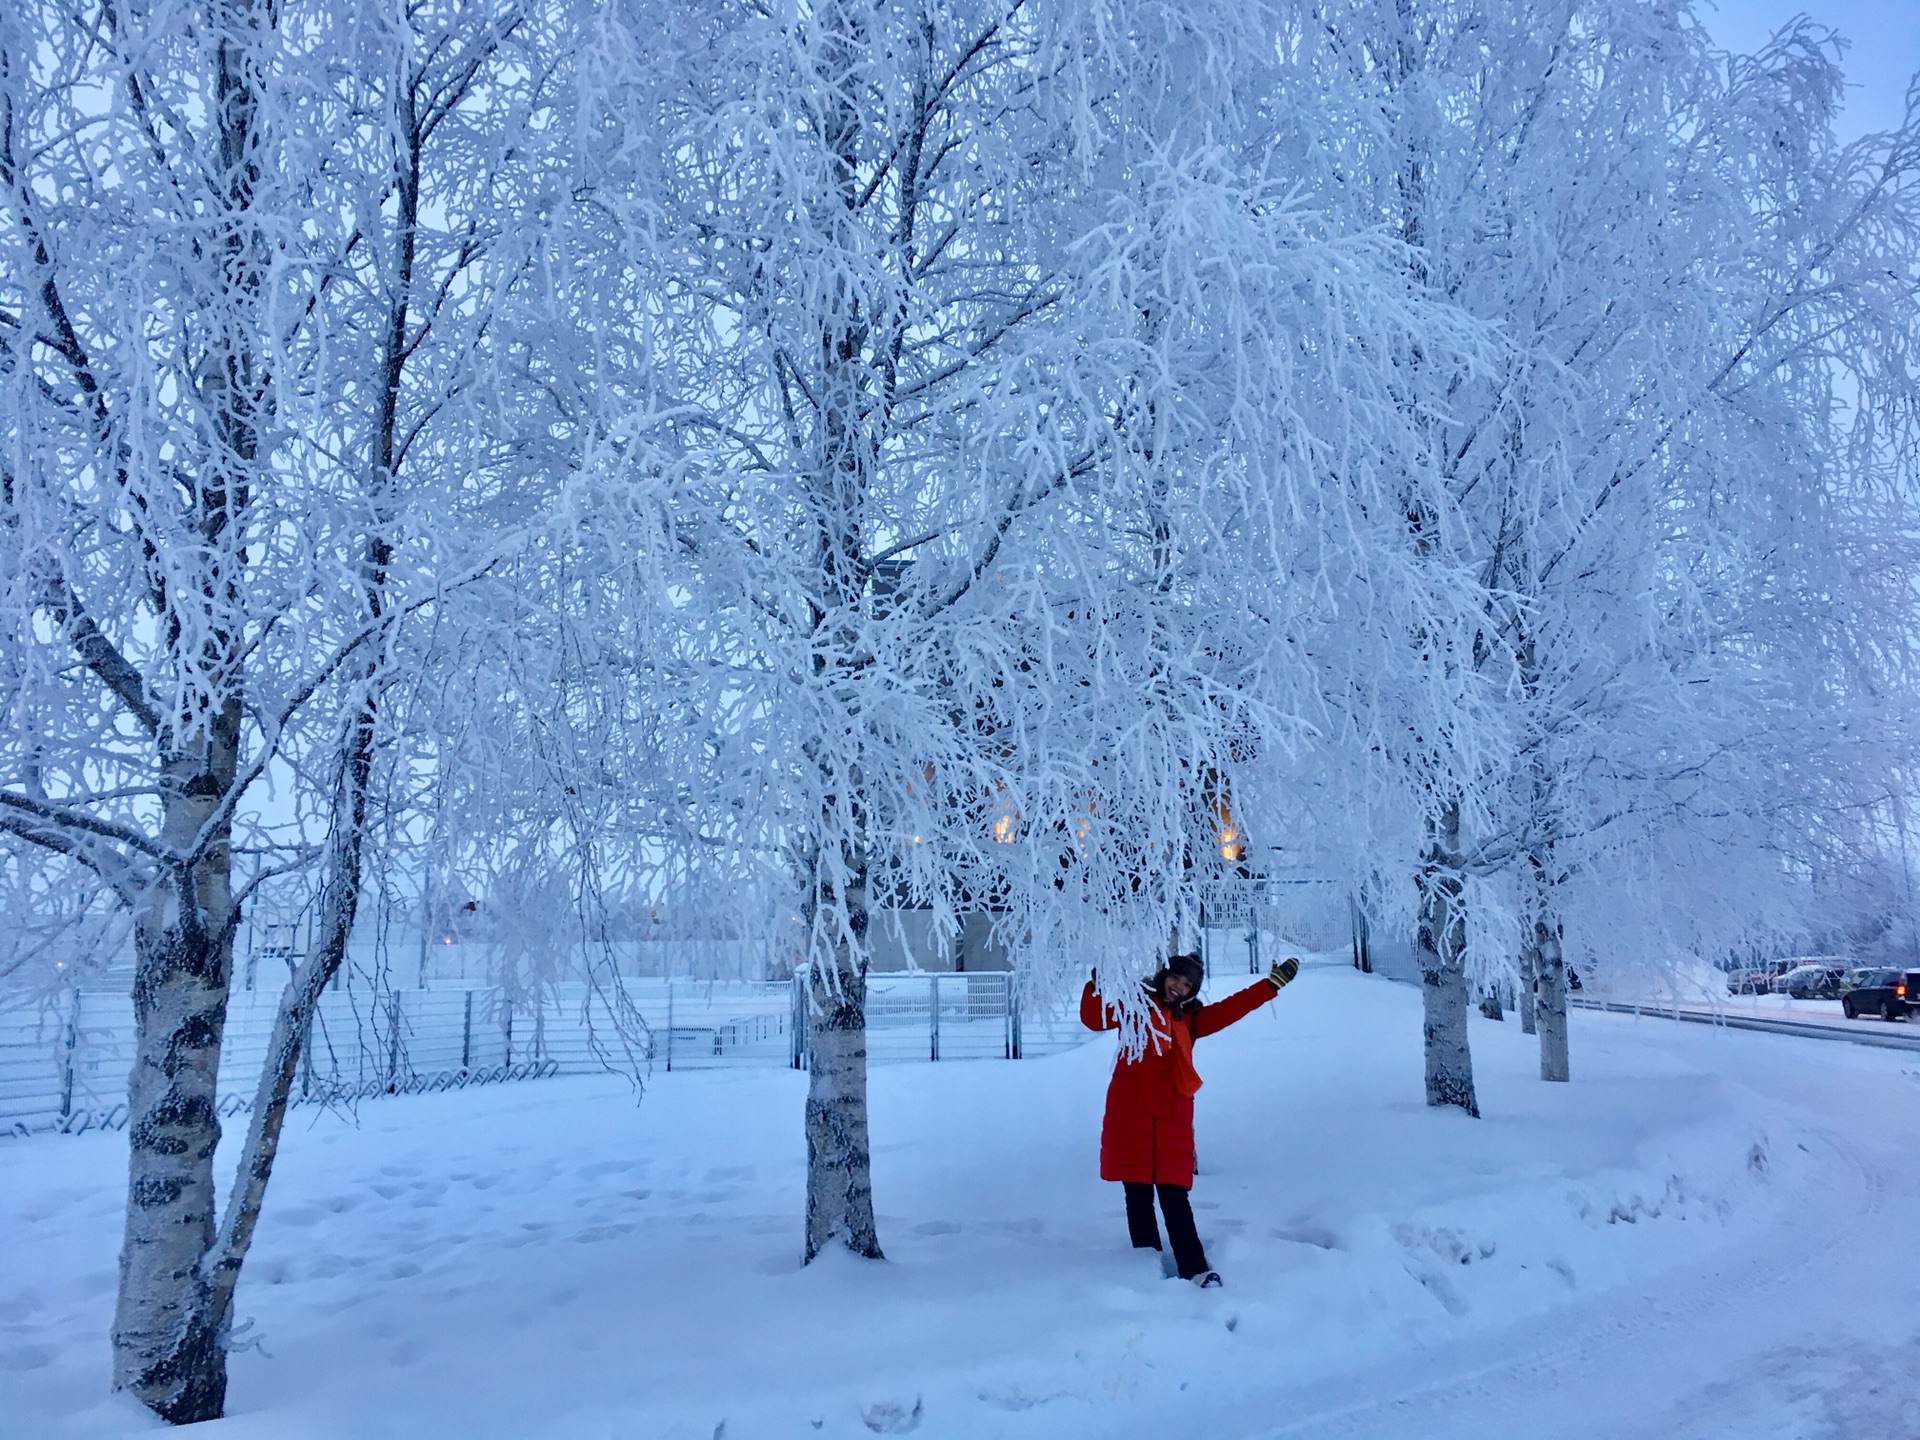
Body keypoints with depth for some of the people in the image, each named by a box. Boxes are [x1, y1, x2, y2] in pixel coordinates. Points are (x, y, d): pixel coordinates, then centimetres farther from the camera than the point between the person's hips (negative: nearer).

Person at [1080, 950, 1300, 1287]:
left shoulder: (1190, 1018, 17)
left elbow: (1232, 1008, 17)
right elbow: (1094, 1018, -3)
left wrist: (1273, 982, 15)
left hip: (1172, 1117, 2)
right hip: (1129, 1114, -2)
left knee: (1175, 1197, -2)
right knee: (1138, 1195, 4)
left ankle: (1196, 1269, -1)